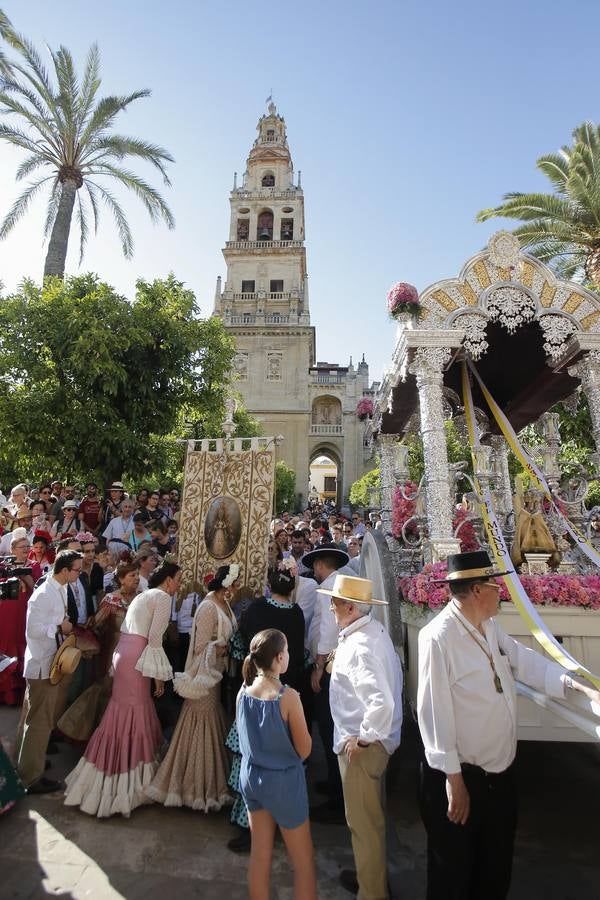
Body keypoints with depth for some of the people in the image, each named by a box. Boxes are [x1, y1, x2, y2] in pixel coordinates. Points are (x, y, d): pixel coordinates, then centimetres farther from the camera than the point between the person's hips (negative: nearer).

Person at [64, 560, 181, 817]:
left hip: (125, 654, 9)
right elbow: (154, 638, -16)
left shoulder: (144, 595, 18)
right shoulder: (163, 597, -10)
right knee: (132, 715, 2)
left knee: (125, 712, 18)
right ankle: (126, 783, 15)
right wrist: (159, 675, -10)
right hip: (137, 658, -9)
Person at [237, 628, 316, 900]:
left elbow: (243, 735, 5)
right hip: (283, 781, -5)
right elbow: (304, 750, -17)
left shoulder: (244, 690, -11)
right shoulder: (288, 696, -28)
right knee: (304, 861, 16)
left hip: (250, 776, 5)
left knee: (260, 855, 23)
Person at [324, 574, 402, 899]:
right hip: (376, 739, 9)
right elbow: (390, 677, 11)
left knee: (363, 820, 13)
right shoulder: (375, 630, -2)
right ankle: (371, 873, 49)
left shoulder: (359, 648, -31)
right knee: (372, 814, 28)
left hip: (361, 746, -9)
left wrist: (362, 738, -23)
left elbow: (382, 703, -40)